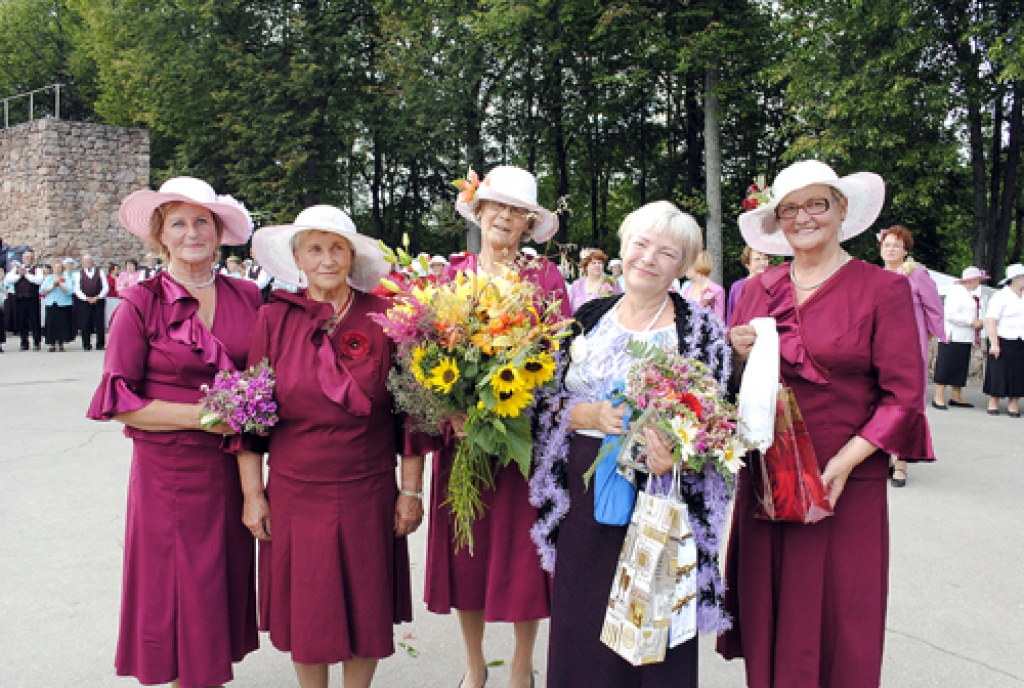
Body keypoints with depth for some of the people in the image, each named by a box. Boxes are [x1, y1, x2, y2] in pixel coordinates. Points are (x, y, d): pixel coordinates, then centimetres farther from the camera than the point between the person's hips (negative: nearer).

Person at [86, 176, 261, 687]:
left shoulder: (247, 297, 4)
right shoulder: (140, 303, -5)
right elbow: (115, 400, -8)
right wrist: (200, 415, -16)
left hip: (233, 467, 4)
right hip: (169, 468, -3)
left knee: (226, 582, 13)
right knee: (180, 591, 5)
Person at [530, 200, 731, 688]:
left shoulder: (700, 328, -3)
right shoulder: (590, 316, 6)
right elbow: (552, 400, 5)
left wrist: (675, 454, -24)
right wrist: (592, 415, -15)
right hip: (584, 498, 3)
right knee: (581, 634, 11)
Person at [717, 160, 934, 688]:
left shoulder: (883, 289, -3)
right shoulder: (757, 290, 8)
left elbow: (904, 396, -6)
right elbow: (732, 385, 13)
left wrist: (843, 463, -16)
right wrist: (739, 358, -9)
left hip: (846, 485, -3)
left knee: (838, 619, 6)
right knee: (768, 615, 11)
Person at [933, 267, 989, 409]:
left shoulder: (968, 294, 17)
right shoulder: (956, 292, -13)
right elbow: (950, 314, -22)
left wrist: (978, 322, 6)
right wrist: (972, 322, -19)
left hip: (965, 338, 10)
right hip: (952, 337, -10)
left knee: (960, 368, 12)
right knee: (946, 366, -6)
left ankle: (956, 397, 18)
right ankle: (939, 398, -3)